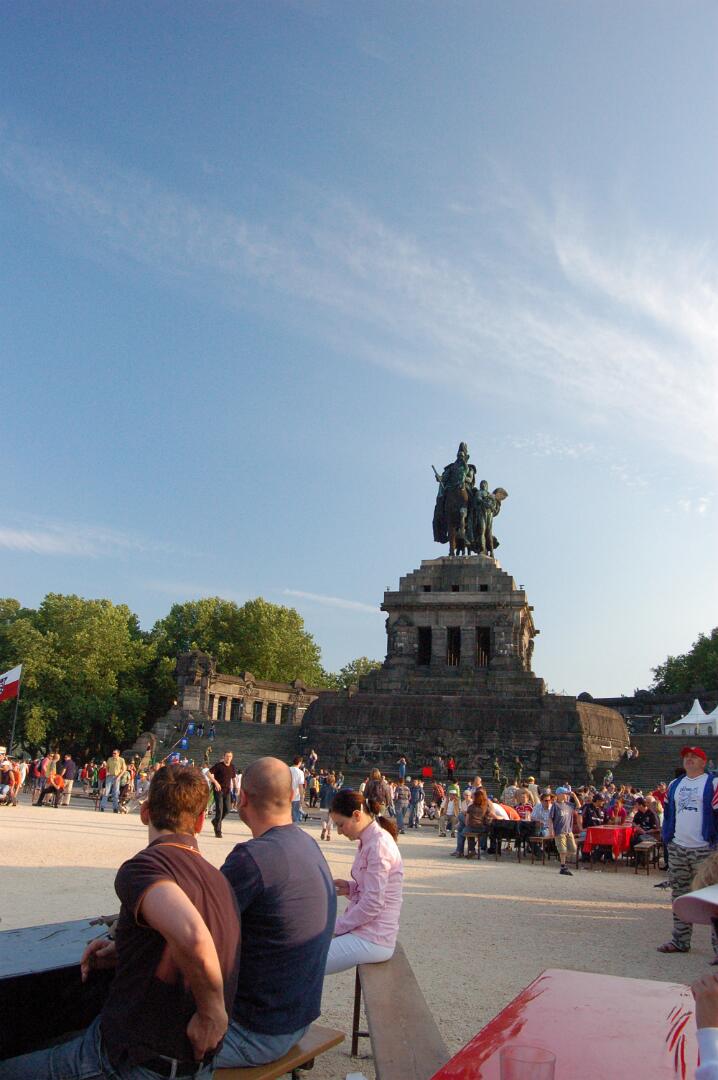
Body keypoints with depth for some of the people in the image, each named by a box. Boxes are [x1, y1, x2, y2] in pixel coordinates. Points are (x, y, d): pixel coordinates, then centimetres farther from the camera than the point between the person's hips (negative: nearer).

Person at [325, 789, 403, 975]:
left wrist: (335, 927, -13)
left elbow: (372, 905, -22)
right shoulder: (369, 840, 9)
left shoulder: (378, 845, -20)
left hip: (372, 940, -10)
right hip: (365, 930, 10)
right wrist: (350, 887, 1)